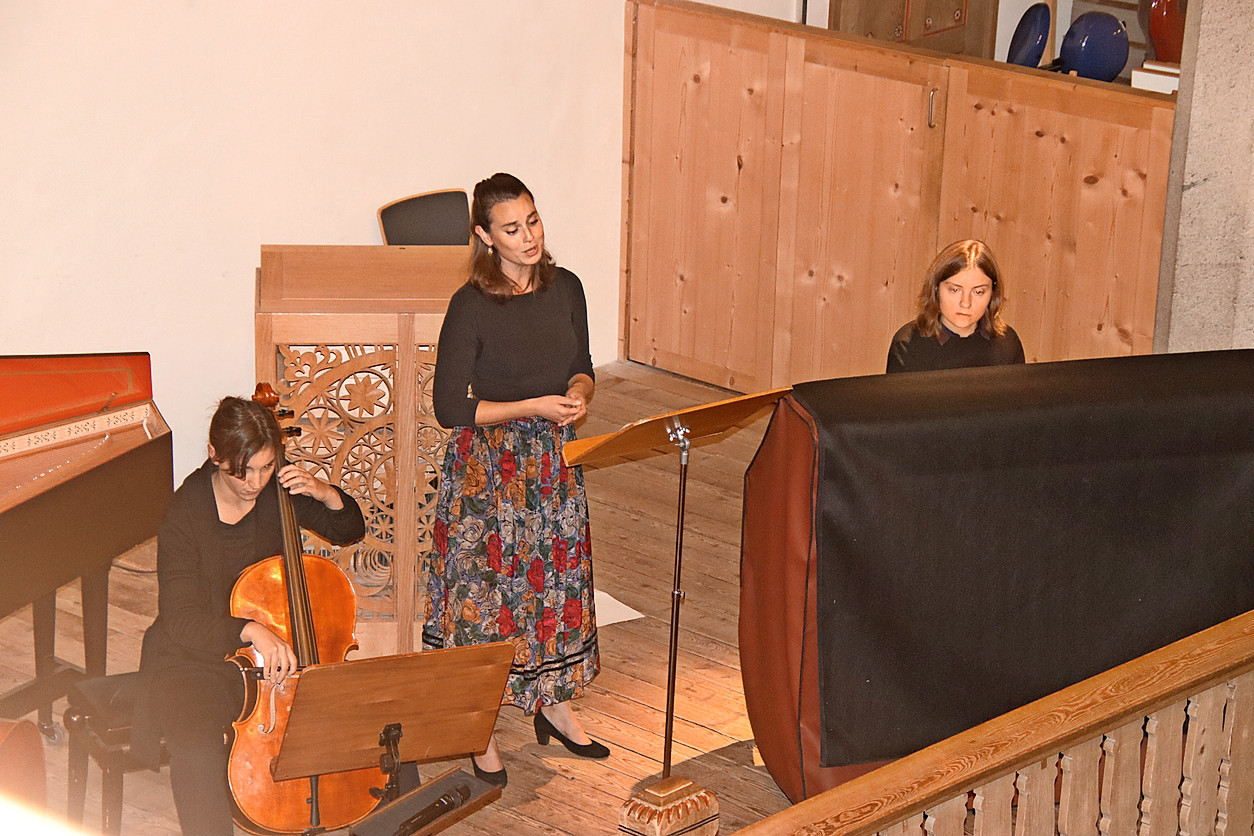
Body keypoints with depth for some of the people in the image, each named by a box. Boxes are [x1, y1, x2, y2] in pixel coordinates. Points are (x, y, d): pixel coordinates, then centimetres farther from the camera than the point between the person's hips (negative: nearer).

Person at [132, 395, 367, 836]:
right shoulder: (186, 515, -17)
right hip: (197, 657, -4)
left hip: (275, 648, 4)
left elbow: (350, 531, 12)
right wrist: (250, 629, -39)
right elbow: (182, 620, -22)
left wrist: (327, 495, -10)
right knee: (197, 754, -33)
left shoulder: (279, 492, -4)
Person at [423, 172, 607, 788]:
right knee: (487, 590, 3)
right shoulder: (471, 306, -17)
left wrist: (577, 393, -10)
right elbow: (449, 407, -16)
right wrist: (533, 406, -20)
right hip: (489, 466, -5)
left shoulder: (565, 289, 0)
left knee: (558, 578, 15)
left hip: (555, 463, 5)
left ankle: (555, 706, 33)